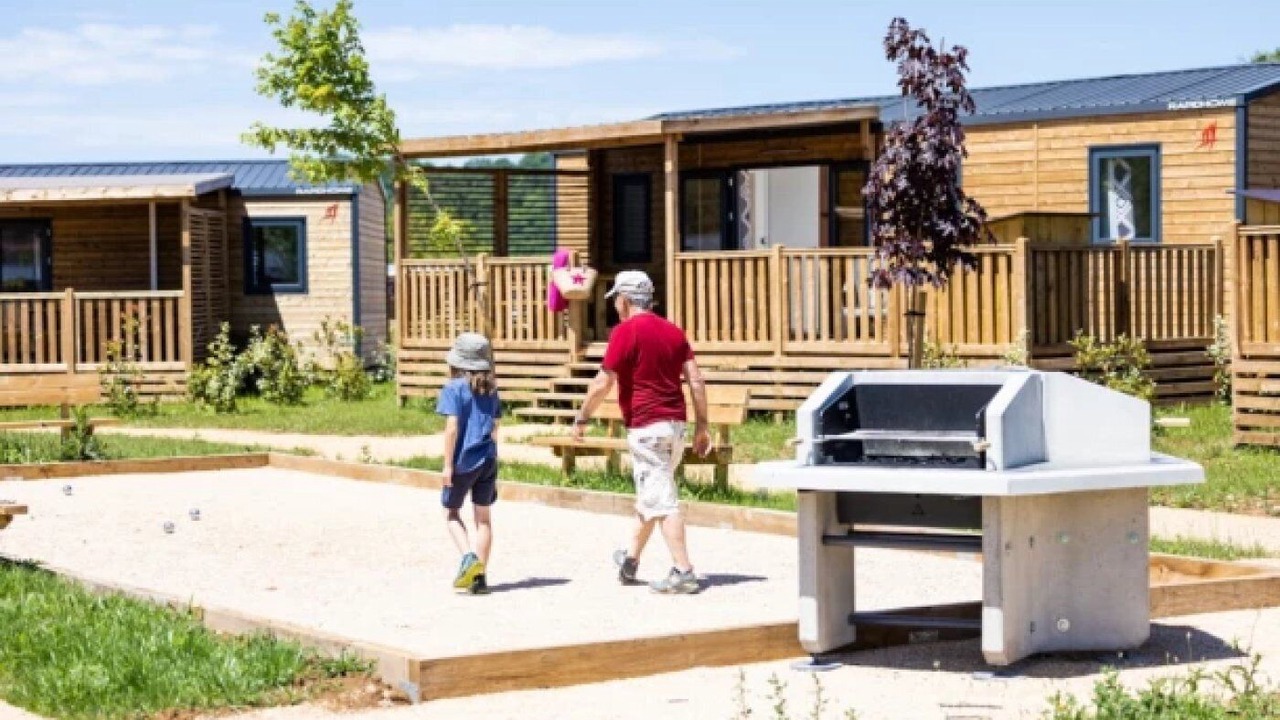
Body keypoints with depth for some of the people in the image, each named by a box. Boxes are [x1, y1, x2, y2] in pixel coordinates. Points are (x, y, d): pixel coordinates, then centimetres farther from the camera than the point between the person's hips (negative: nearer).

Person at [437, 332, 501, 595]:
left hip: (463, 461, -5)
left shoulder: (454, 389, -9)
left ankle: (469, 557, -10)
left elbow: (452, 427, -15)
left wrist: (448, 464, -12)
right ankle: (480, 577, 7)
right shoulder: (491, 389, 8)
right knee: (483, 517, 9)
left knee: (451, 512, 13)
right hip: (488, 460, 5)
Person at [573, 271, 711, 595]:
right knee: (649, 495, 20)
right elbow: (696, 379, 6)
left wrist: (582, 418, 3)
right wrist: (702, 425, 9)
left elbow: (603, 383, -10)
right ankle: (630, 561, 32)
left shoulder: (626, 332, -9)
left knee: (661, 501, -8)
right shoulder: (674, 331, 11)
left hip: (645, 427, -8)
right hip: (675, 424, 8)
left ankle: (683, 572, -12)